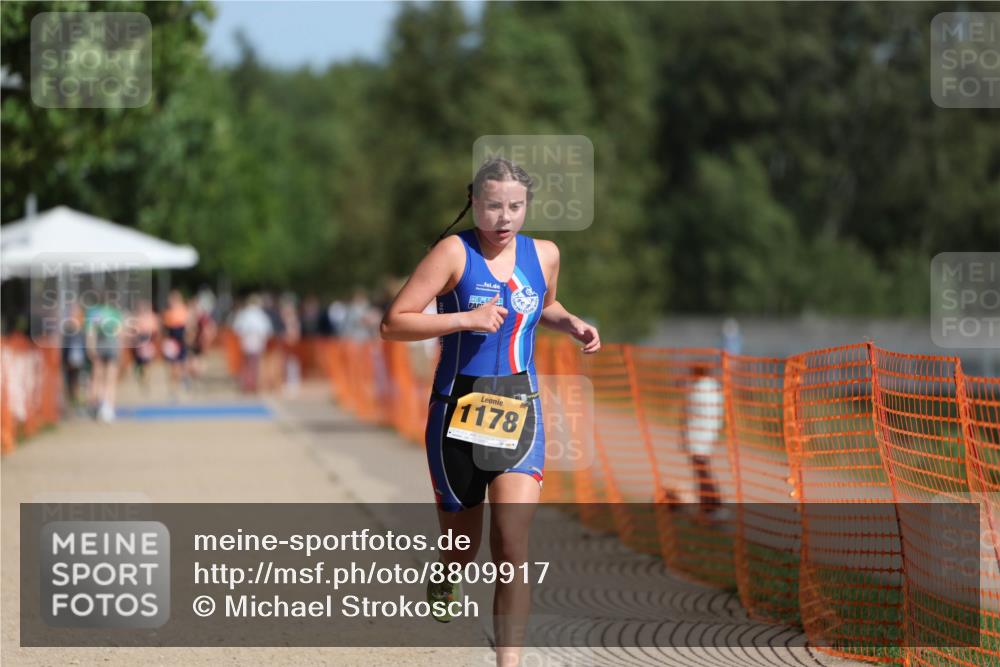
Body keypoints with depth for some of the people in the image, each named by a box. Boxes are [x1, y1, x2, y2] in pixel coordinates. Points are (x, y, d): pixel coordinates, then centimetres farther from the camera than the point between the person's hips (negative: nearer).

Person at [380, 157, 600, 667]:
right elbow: (392, 324, -12)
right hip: (458, 410, -2)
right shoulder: (455, 252, -8)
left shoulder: (544, 255, 6)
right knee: (462, 548, 10)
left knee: (512, 547, -13)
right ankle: (446, 581, 47)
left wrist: (571, 324, 8)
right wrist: (467, 319, -20)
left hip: (518, 411, 2)